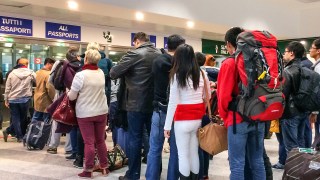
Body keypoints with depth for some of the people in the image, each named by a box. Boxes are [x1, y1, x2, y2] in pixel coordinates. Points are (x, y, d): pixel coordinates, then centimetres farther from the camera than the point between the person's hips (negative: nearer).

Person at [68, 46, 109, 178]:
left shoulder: (81, 75, -14)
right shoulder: (101, 73, 2)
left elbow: (71, 97, -8)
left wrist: (68, 92, 14)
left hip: (85, 113, -5)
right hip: (101, 111, 5)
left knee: (89, 142, 1)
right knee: (100, 140, 14)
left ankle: (88, 170, 10)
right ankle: (104, 167, 22)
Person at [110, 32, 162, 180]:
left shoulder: (134, 54, -12)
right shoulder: (159, 54, 6)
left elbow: (113, 73, -12)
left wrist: (126, 71, 9)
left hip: (136, 104, -6)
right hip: (154, 103, 6)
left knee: (135, 139, 2)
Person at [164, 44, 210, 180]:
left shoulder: (177, 75, -10)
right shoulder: (202, 74, 4)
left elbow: (173, 102, -11)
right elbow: (207, 97, 11)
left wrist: (167, 126, -6)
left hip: (183, 120, -5)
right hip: (198, 118, 5)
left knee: (183, 154, 5)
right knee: (194, 152, 15)